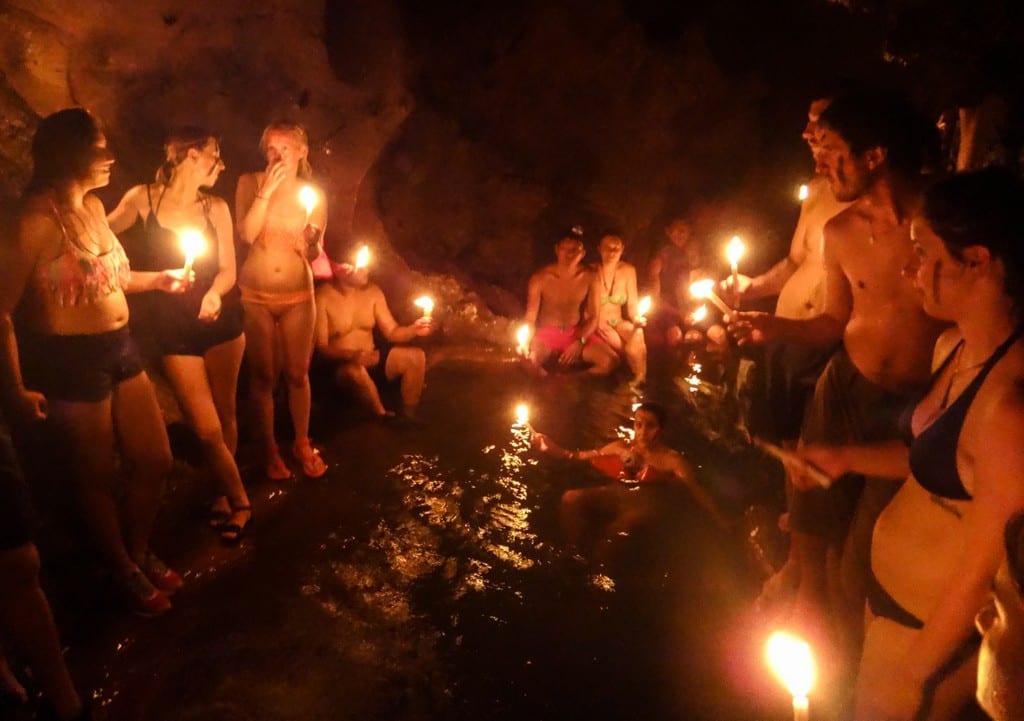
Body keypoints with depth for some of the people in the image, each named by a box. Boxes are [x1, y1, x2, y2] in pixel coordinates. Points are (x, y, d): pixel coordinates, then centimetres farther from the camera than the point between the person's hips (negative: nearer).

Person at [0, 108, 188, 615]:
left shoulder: (93, 206, 7)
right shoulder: (41, 218, -18)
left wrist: (159, 280, 16)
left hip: (119, 348, 8)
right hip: (71, 359, -8)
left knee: (155, 461, 16)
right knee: (98, 477, 11)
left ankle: (140, 552, 40)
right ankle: (126, 571, 32)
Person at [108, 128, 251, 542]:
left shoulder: (215, 207, 4)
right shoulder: (143, 199, -3)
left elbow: (228, 268, 3)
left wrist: (215, 294, -18)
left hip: (221, 320, 2)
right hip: (174, 326, -2)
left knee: (224, 415, 10)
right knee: (207, 428, -6)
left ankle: (225, 494, 30)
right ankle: (240, 502, 12)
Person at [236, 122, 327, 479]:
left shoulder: (313, 194, 1)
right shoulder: (250, 182, -3)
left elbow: (314, 254, 3)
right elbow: (246, 235, -16)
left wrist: (311, 243, -20)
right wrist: (267, 189, -20)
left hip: (297, 295, 1)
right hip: (255, 294, -1)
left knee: (297, 373, 7)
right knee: (263, 376, 5)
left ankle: (302, 444, 25)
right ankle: (270, 450, 20)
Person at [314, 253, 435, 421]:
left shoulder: (373, 292, 4)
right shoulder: (323, 297, -14)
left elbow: (391, 332, 6)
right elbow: (321, 347, -17)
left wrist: (413, 330, -17)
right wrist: (352, 355, -34)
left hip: (371, 360, 6)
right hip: (339, 365, -6)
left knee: (416, 356, -13)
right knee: (355, 370, -39)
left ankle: (409, 415, -7)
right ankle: (383, 415, -16)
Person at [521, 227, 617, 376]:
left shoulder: (589, 277, -7)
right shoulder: (540, 278, -13)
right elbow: (531, 317, -9)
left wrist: (580, 342, -15)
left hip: (576, 333, 3)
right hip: (547, 333, -2)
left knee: (610, 361, -22)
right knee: (528, 360, -36)